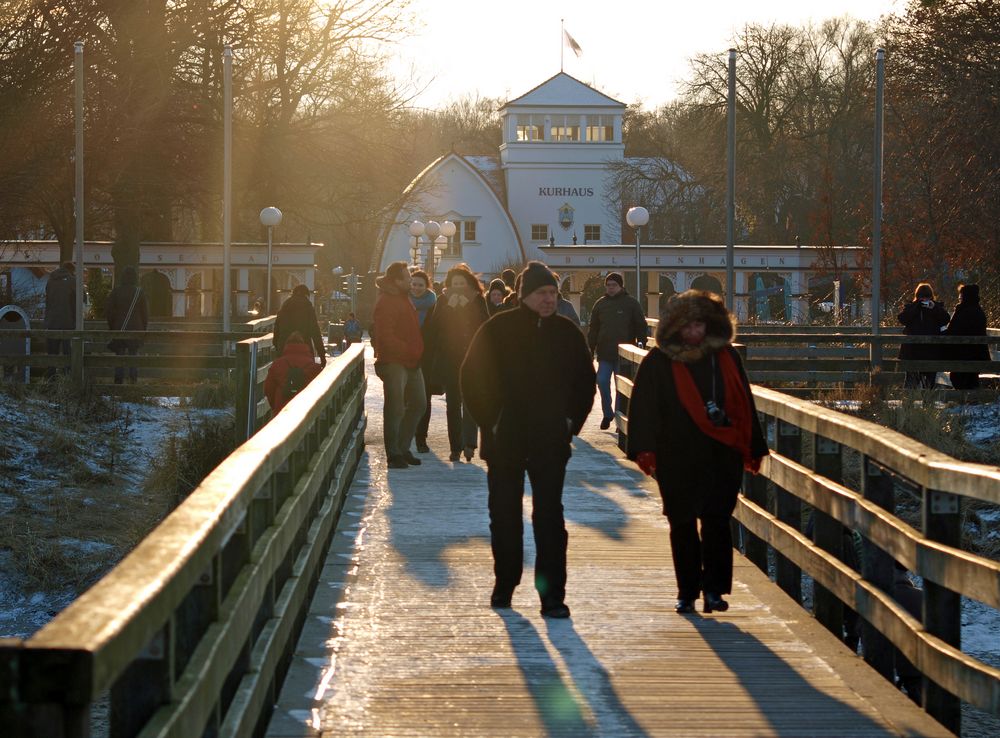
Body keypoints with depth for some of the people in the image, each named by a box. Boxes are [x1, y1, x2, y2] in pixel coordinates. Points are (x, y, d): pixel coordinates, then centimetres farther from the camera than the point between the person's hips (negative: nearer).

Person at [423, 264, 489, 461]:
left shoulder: (478, 301, 6)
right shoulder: (443, 301, 8)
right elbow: (434, 326, -1)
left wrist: (467, 307, -11)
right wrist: (450, 307, -10)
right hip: (449, 360, 2)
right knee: (453, 404, 4)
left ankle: (468, 443, -22)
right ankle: (455, 447, 9)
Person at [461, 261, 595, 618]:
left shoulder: (567, 333, 3)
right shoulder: (497, 329, -3)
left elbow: (586, 381, 15)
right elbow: (472, 377, 1)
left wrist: (572, 422, 5)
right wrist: (490, 421, -4)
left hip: (551, 442, 0)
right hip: (504, 440, 0)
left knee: (550, 518, -5)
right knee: (504, 515, 10)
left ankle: (552, 595, -5)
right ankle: (504, 585, 24)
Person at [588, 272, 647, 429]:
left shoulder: (631, 303, 1)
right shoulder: (600, 304, 9)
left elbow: (641, 326, 3)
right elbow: (593, 329, 11)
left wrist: (641, 344, -6)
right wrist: (590, 350, 5)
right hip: (604, 354, 2)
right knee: (602, 382, -4)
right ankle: (607, 414, 14)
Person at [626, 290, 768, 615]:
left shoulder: (726, 357, 8)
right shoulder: (659, 362, 1)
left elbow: (744, 403, 11)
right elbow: (643, 406, -4)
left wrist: (752, 449, 9)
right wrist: (645, 450, -15)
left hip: (722, 456, 1)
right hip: (677, 458, -1)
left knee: (717, 521, -5)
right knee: (683, 525, 4)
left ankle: (714, 590, 0)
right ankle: (687, 592, 11)